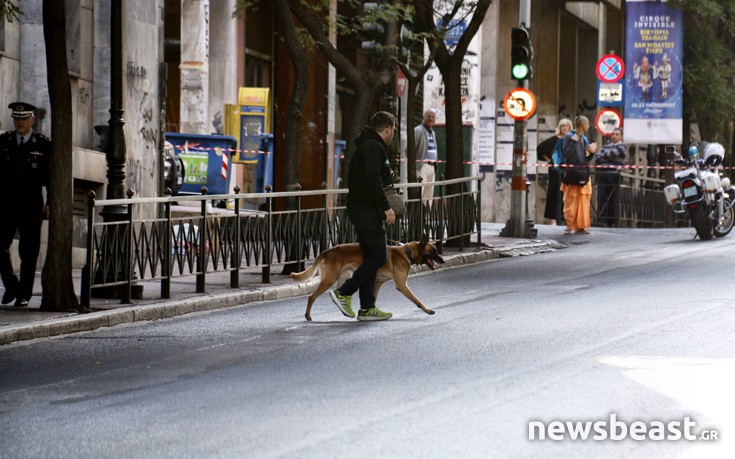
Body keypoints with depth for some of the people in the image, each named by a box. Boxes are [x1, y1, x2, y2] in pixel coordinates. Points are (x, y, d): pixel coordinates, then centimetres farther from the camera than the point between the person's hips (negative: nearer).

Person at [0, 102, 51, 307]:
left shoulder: (44, 145, 1)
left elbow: (51, 176, 2)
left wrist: (50, 203, -5)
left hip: (31, 206, -2)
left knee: (29, 251, 0)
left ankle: (24, 295, 8)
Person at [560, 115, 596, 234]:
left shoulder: (584, 139, 14)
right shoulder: (568, 137, -6)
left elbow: (586, 159, 16)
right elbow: (566, 154, -17)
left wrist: (591, 152, -2)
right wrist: (573, 142, -21)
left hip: (583, 173, 7)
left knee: (583, 201, 5)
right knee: (571, 201, -3)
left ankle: (581, 226, 10)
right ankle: (570, 225, 6)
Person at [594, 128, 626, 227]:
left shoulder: (622, 146, 8)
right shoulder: (606, 146, 23)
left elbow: (612, 153, -9)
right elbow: (597, 158, 11)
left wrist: (604, 156, 9)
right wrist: (608, 159, -5)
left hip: (614, 174, -5)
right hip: (602, 174, 5)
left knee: (613, 199, -4)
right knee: (601, 198, -3)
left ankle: (611, 222, -1)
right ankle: (601, 221, -3)